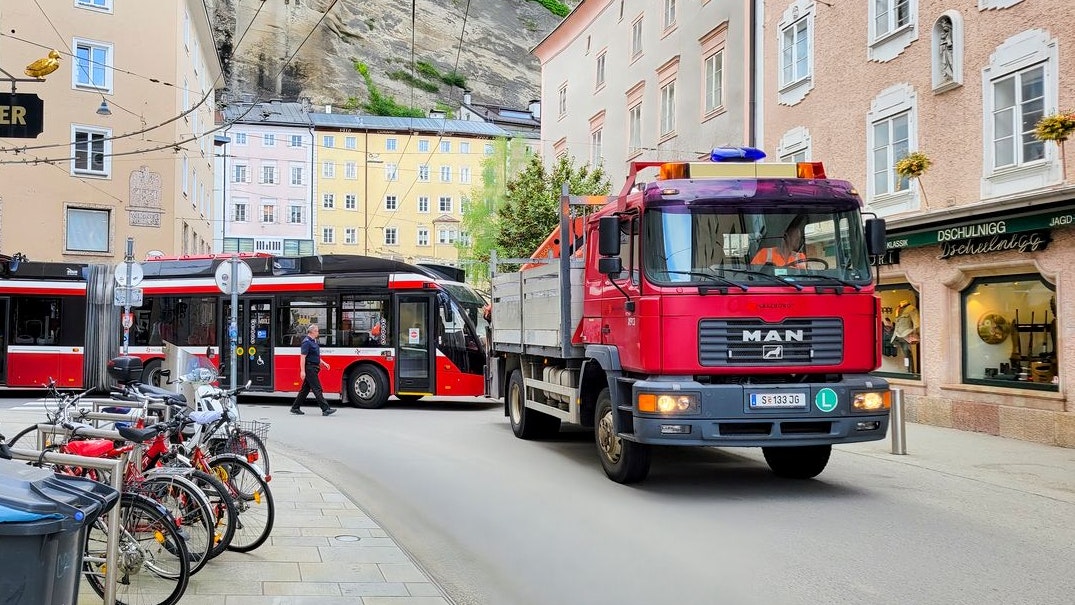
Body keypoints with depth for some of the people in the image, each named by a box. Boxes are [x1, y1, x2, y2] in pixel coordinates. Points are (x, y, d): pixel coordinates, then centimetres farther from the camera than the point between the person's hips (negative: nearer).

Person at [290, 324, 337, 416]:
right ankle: (325, 409, -10)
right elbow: (303, 357, -19)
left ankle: (295, 408, 19)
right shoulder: (306, 342, -14)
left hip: (314, 368, 10)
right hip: (309, 368, -10)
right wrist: (302, 371, -23)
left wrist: (324, 363, 15)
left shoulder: (314, 342, 16)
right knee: (317, 389, -9)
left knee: (306, 389, 13)